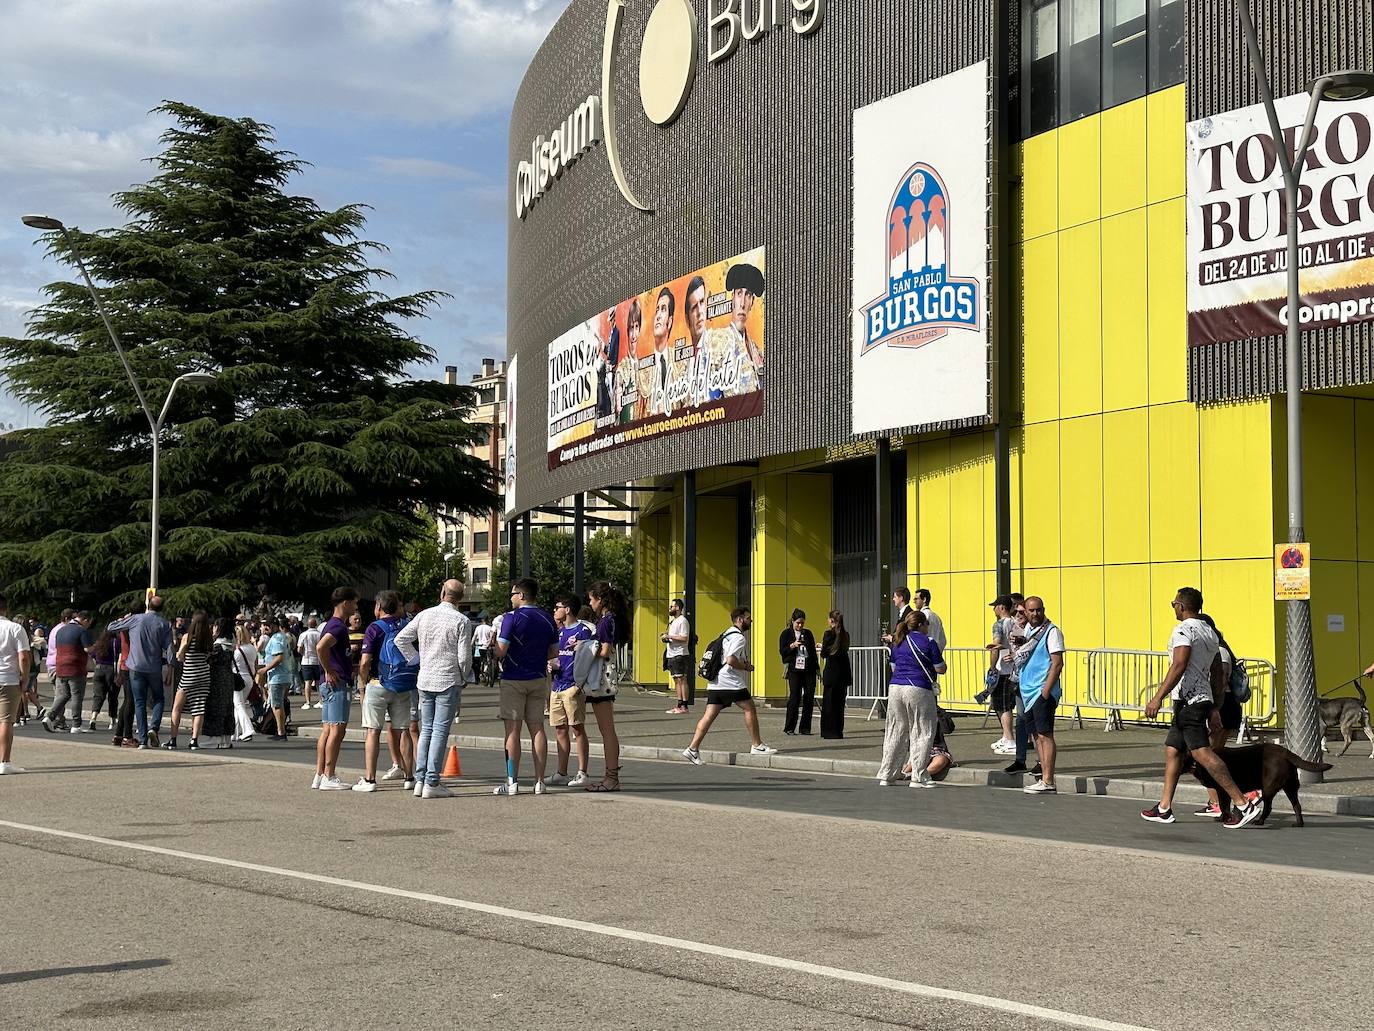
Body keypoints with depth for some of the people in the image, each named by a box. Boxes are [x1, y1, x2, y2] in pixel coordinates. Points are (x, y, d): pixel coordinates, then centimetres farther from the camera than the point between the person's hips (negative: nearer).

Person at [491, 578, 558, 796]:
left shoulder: (512, 618, -11)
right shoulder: (547, 619, 7)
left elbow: (501, 651, -15)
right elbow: (554, 652, 11)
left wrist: (492, 645, 6)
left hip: (513, 679, -5)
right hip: (538, 679, 5)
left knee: (512, 729, -2)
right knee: (537, 728, 7)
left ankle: (512, 782, -2)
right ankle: (539, 781, 6)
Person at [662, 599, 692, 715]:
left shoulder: (682, 621, -11)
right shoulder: (673, 621, 20)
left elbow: (684, 638, -20)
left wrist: (669, 636, -17)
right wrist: (666, 637, 7)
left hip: (680, 655, -10)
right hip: (671, 654, 10)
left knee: (682, 680, -10)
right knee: (676, 680, 11)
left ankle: (684, 706, -11)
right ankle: (679, 705, 14)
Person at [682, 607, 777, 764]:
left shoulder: (727, 634, 23)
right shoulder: (739, 637, -10)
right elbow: (731, 660, -22)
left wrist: (744, 664, 17)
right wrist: (747, 667, -7)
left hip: (715, 683, 9)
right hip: (730, 682, -9)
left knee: (709, 715, 3)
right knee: (749, 709, 4)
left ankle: (693, 749, -5)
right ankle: (757, 746, 10)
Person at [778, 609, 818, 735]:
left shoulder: (808, 634, 16)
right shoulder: (786, 634, 5)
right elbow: (782, 651, -2)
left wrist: (817, 667, 15)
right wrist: (792, 646, -18)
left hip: (809, 669, 4)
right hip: (794, 669, -4)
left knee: (809, 697, -1)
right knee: (795, 696, -10)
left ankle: (805, 728, 7)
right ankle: (789, 728, -3)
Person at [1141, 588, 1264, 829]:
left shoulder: (1184, 630, -10)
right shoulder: (1210, 633, 19)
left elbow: (1179, 666, -21)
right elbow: (1217, 673, 21)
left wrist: (1158, 697, -22)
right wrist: (1214, 707, 25)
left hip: (1189, 700, -10)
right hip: (1203, 699, 10)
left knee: (1201, 752, -15)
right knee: (1172, 750, 14)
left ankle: (1243, 802, -20)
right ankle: (1164, 807, 15)